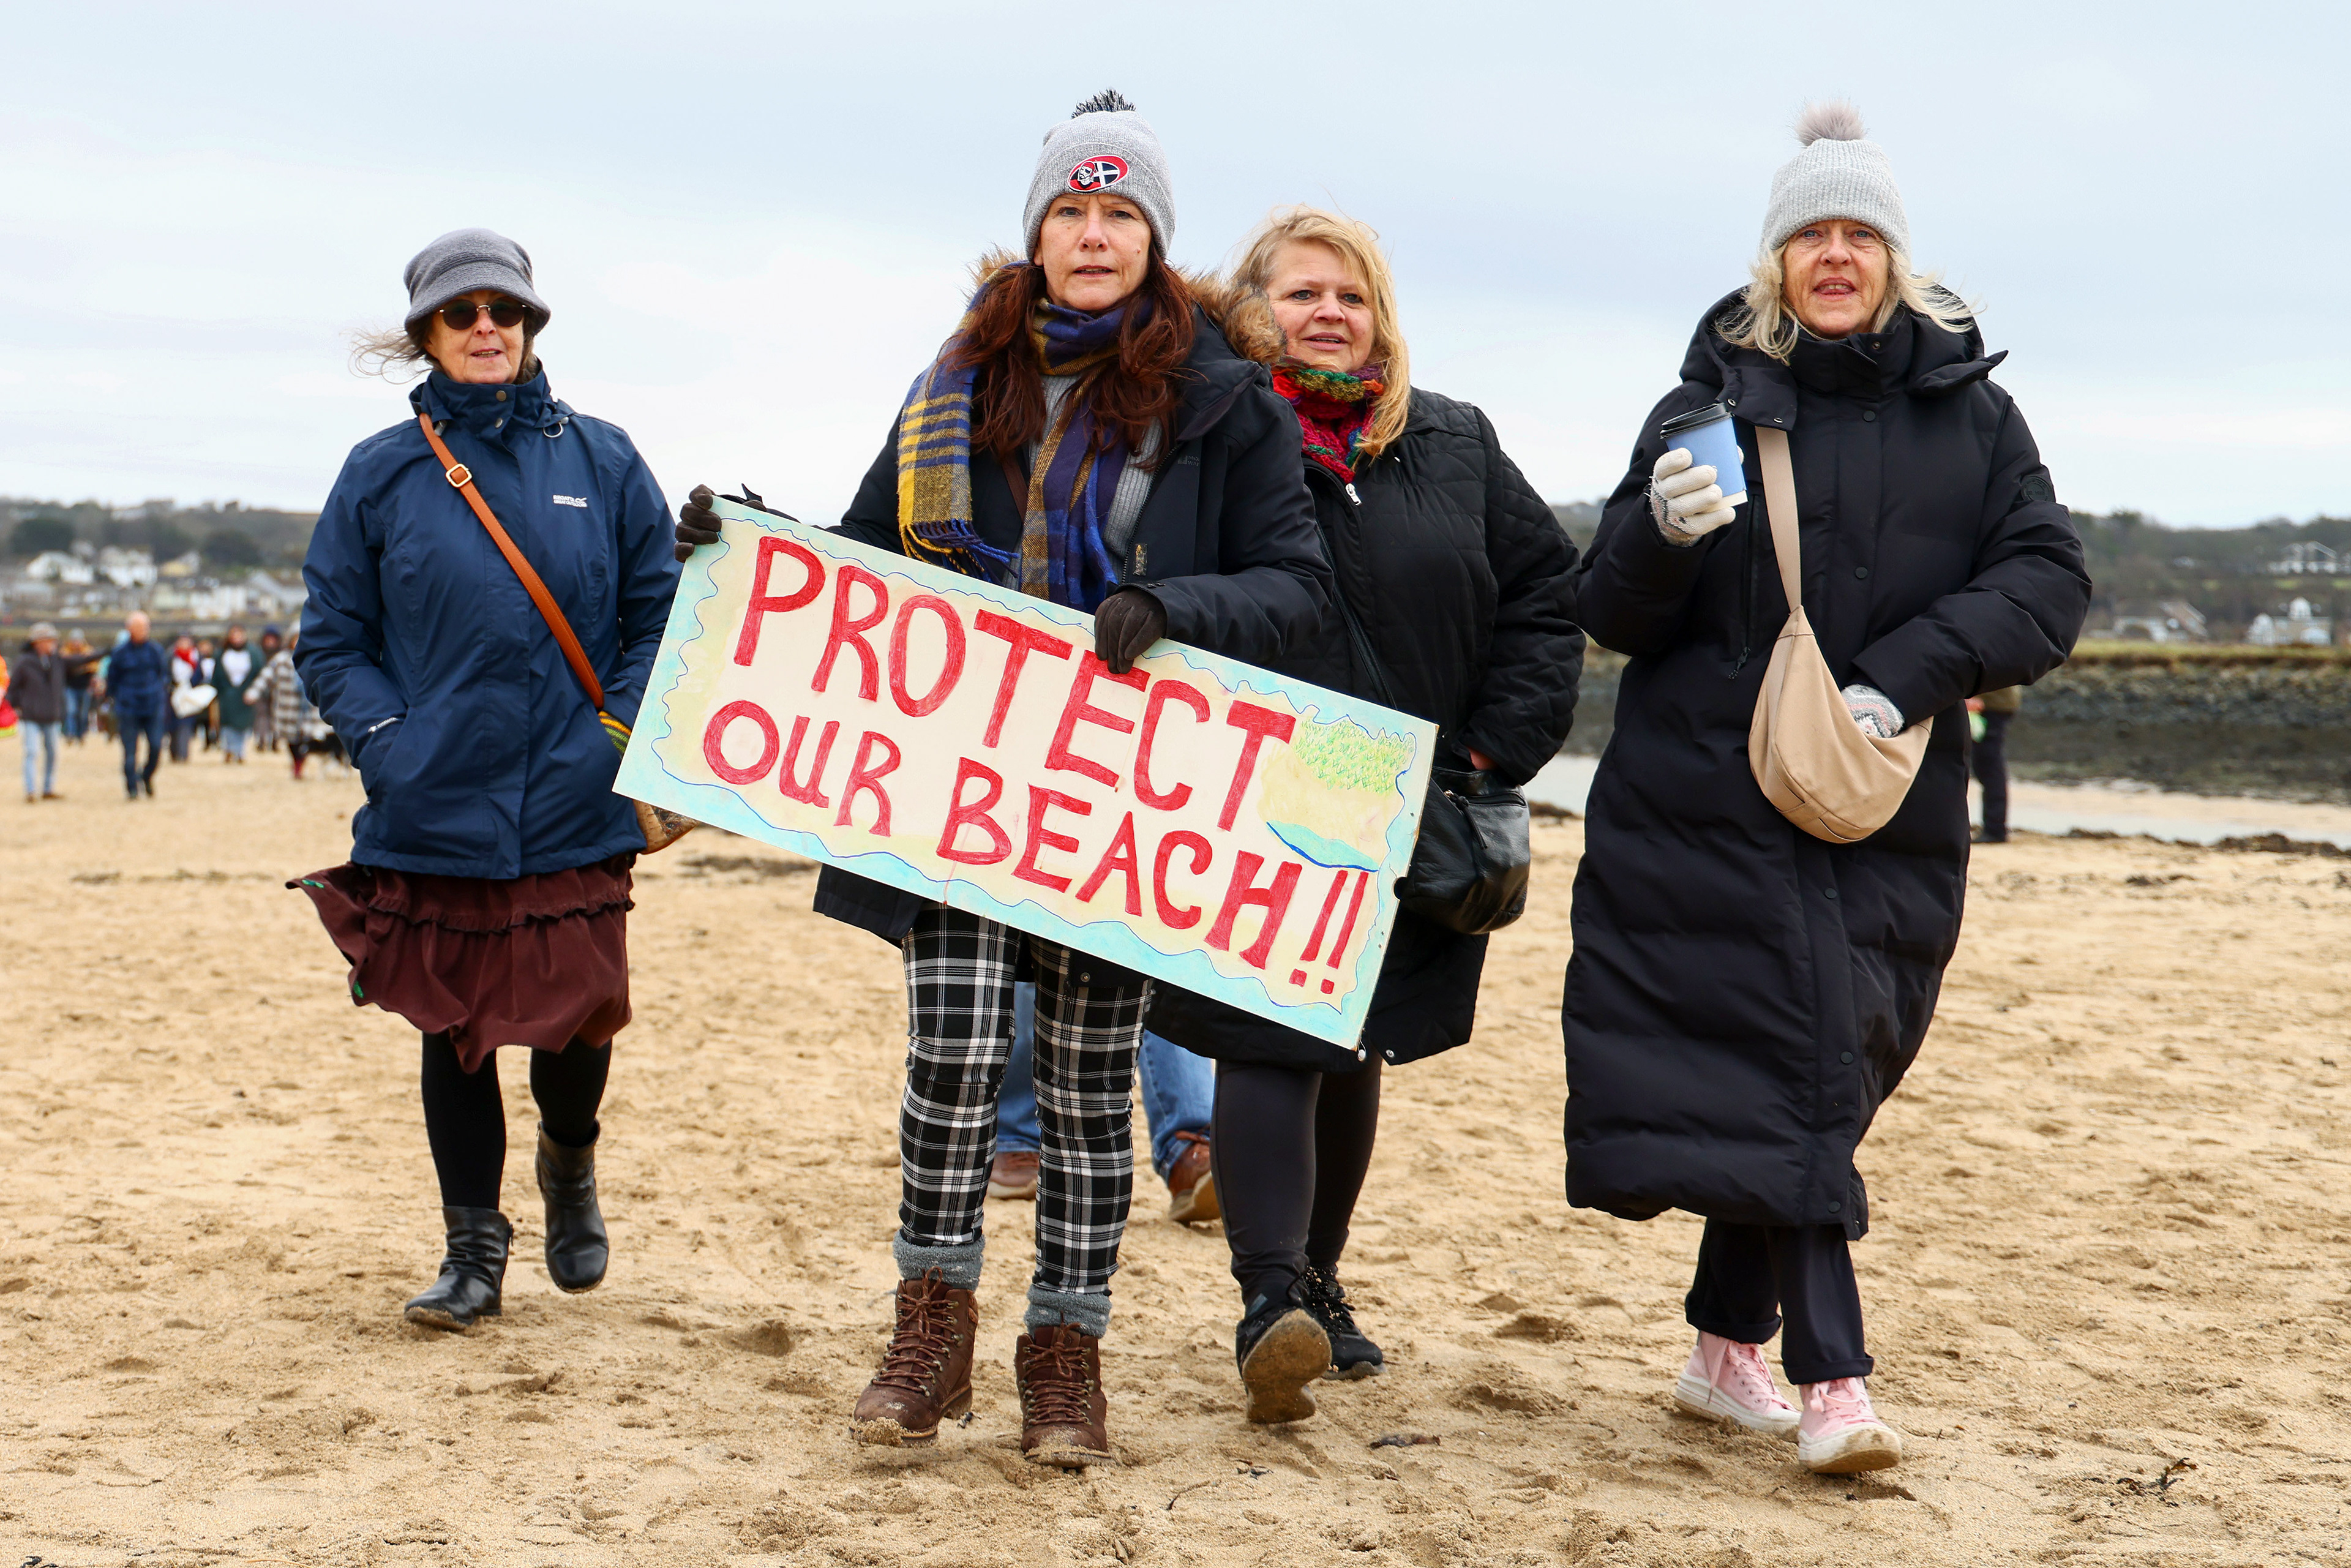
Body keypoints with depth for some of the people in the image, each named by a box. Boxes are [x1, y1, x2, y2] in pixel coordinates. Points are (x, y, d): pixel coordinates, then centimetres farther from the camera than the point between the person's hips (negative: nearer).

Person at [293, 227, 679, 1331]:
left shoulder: (600, 461, 6)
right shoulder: (380, 475, 6)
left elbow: (661, 616, 9)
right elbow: (331, 641, 7)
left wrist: (624, 734, -5)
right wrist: (388, 742, -7)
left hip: (574, 811, 0)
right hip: (436, 813, 0)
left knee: (575, 1023, -1)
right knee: (452, 1029, 6)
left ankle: (570, 1161, 33)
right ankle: (472, 1251, 20)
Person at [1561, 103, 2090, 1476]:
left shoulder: (1970, 412, 8)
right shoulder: (1716, 399, 4)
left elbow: (2049, 578, 0)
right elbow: (1613, 619, 1)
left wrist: (1910, 677, -15)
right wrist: (1662, 534, -22)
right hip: (1710, 797, -2)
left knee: (1796, 1077, 7)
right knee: (1784, 1066, -10)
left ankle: (1729, 1347, 22)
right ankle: (1833, 1378, -10)